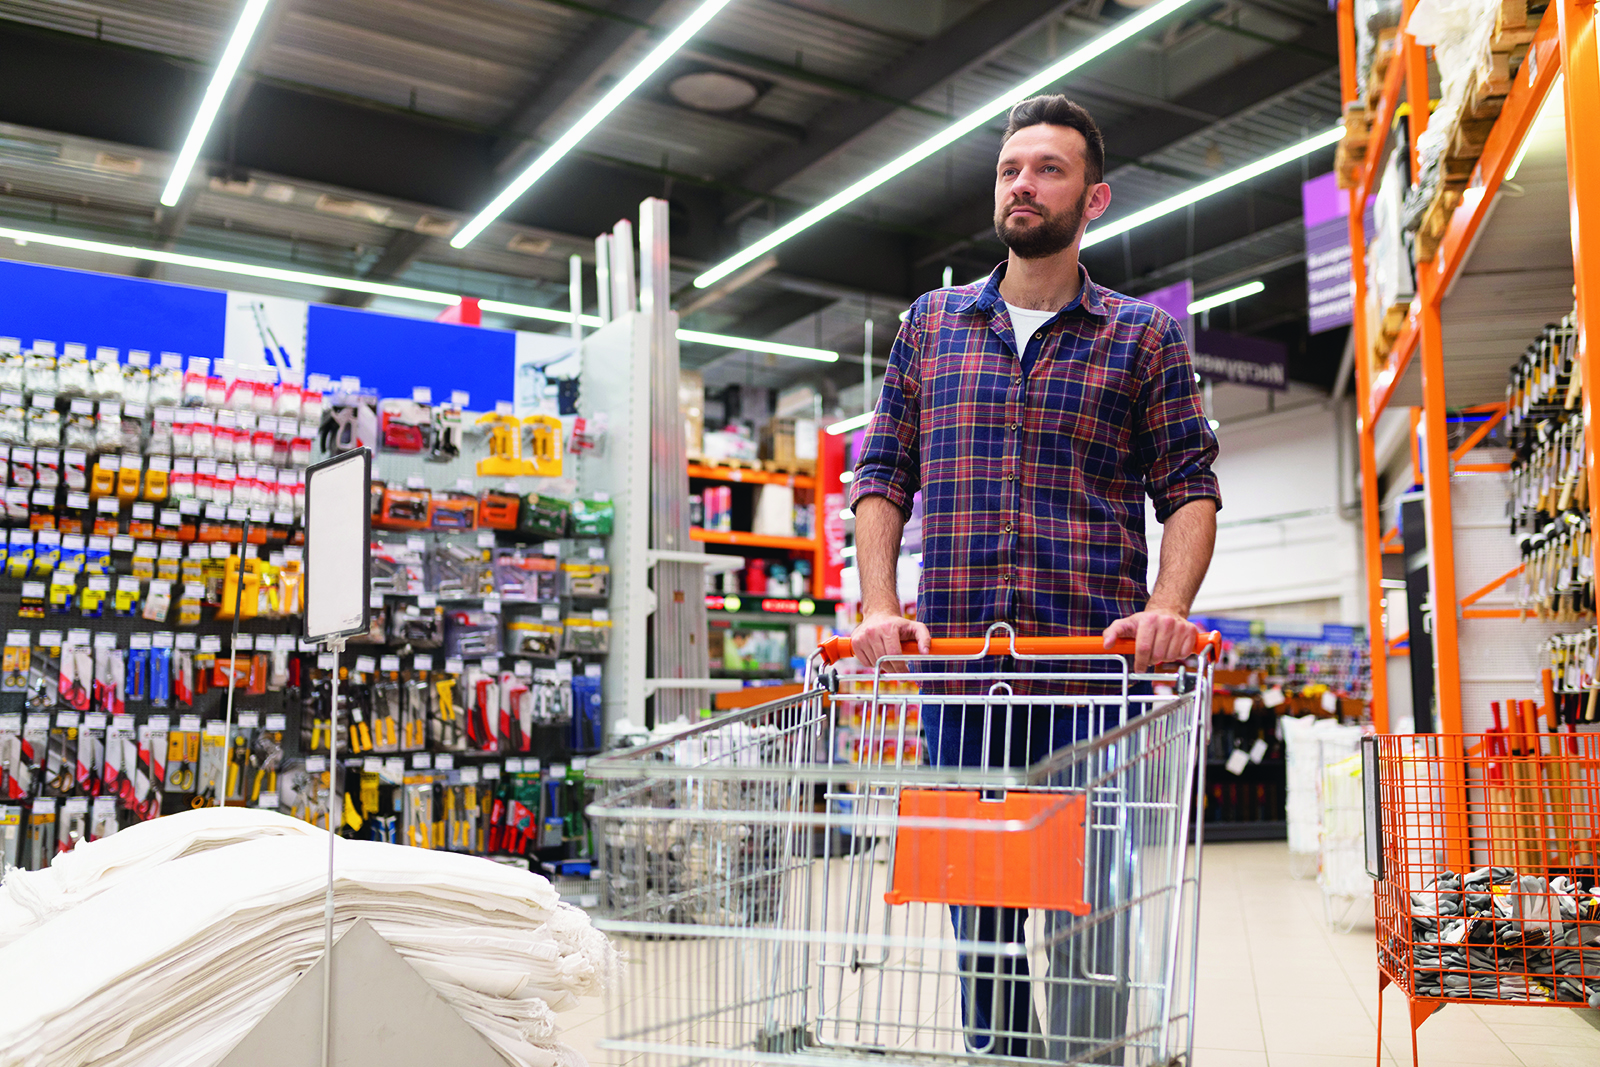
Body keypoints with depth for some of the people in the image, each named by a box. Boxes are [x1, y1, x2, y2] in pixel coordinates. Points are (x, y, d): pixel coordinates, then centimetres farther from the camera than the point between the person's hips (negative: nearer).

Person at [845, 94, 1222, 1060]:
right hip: (958, 663, 2)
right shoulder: (932, 324, 15)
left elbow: (1191, 489, 4)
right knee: (976, 906, 9)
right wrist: (880, 606, -3)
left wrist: (1167, 607, -14)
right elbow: (883, 474, 11)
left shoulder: (1144, 336, 10)